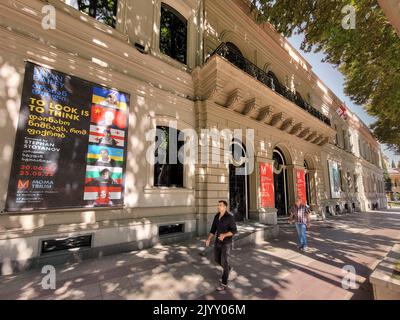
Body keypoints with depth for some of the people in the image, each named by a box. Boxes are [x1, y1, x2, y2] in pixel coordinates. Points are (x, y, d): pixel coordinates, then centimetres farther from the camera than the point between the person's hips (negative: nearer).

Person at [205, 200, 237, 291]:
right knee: (217, 259, 20)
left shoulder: (230, 216, -19)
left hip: (226, 243, -7)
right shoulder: (217, 216, 1)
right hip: (218, 241, 7)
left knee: (224, 262, 0)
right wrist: (208, 239, -4)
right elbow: (213, 229, 6)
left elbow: (234, 230, -19)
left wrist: (224, 235, -34)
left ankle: (224, 283, 18)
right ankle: (227, 268, 48)